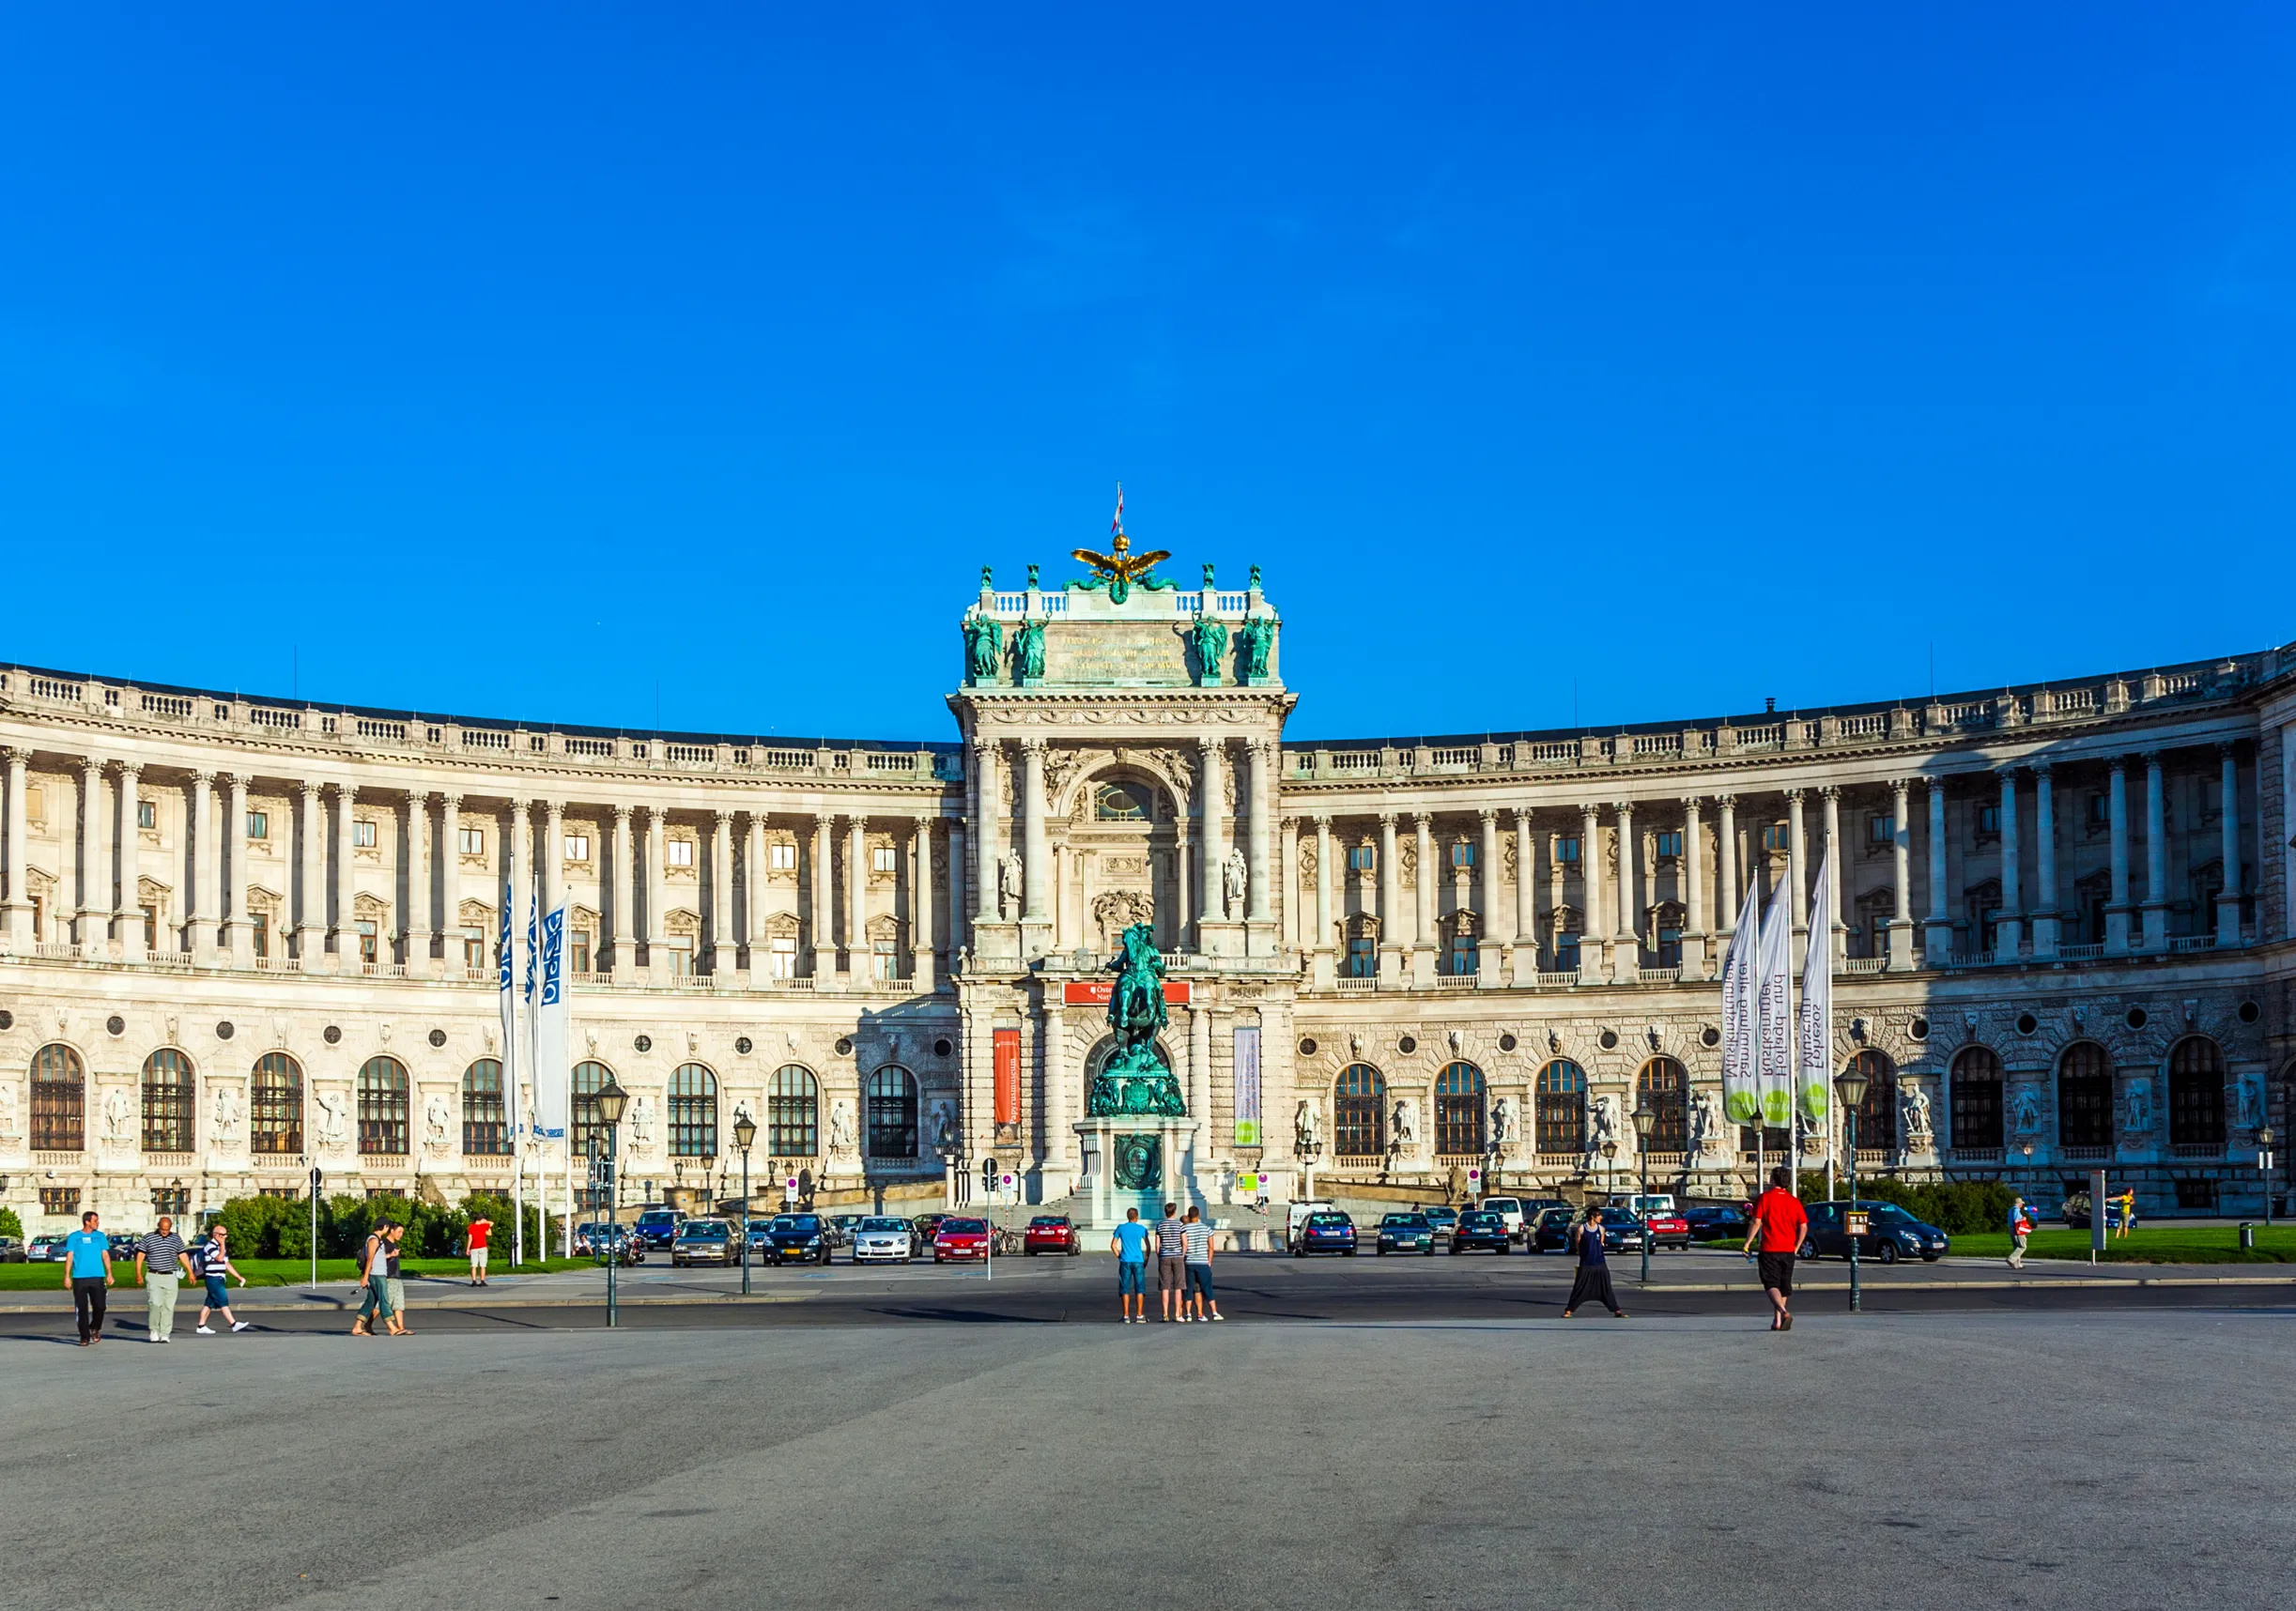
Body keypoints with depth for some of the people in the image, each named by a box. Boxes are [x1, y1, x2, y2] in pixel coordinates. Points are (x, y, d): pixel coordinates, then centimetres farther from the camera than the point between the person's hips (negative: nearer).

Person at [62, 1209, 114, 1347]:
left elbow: (105, 1255, 10)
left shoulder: (100, 1236, 10)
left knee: (100, 1306, -6)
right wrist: (67, 1276, -4)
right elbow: (69, 1257, 3)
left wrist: (109, 1274, 1)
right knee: (82, 1309, 0)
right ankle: (84, 1337, 9)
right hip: (79, 1278, -1)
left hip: (97, 1277, 1)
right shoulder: (73, 1237, 4)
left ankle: (95, 1328, 20)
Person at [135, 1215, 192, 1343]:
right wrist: (138, 1273, -5)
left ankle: (165, 1334, 4)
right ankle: (153, 1330, 2)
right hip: (153, 1276, -2)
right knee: (155, 1303, -15)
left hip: (171, 1276, 2)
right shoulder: (148, 1238, 3)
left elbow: (183, 1256, 12)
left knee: (168, 1306, 0)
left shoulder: (176, 1239, 9)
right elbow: (140, 1255, 4)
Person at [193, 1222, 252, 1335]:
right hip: (213, 1279, -9)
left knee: (209, 1303, 10)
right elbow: (220, 1258, -24)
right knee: (223, 1302, -12)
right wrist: (222, 1244, -16)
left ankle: (201, 1326, 14)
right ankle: (234, 1324, -17)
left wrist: (239, 1277, 20)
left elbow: (227, 1264, 23)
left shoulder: (220, 1247, 19)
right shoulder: (210, 1246, -11)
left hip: (219, 1279, 10)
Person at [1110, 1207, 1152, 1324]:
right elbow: (1148, 1246, 5)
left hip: (1125, 1262, 1)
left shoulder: (1120, 1228, 5)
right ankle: (1139, 1315, -2)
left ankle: (1126, 1316, 0)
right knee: (1139, 1289, 2)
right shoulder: (1141, 1229, 1)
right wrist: (1146, 1260, 13)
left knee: (1125, 1289, 3)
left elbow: (1113, 1245, 6)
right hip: (1138, 1262, -1)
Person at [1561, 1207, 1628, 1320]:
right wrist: (1584, 1257, 8)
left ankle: (1616, 1310, 9)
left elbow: (1601, 1244, 14)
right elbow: (1578, 1245, 4)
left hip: (1600, 1263, 2)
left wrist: (1596, 1254, 13)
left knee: (1606, 1288, 5)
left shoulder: (1601, 1229, 3)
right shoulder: (1581, 1229, -5)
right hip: (1585, 1264, -2)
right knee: (1579, 1288, -1)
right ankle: (1569, 1310, 6)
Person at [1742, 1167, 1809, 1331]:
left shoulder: (1765, 1198, -4)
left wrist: (1747, 1244, -5)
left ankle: (1784, 1312, -29)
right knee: (1783, 1286, 15)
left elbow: (1756, 1222, -10)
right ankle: (1777, 1321, 16)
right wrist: (1796, 1247, 10)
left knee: (1771, 1285, -6)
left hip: (1769, 1250, -4)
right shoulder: (1794, 1201, 6)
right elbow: (1804, 1227, 1)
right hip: (1788, 1250, 4)